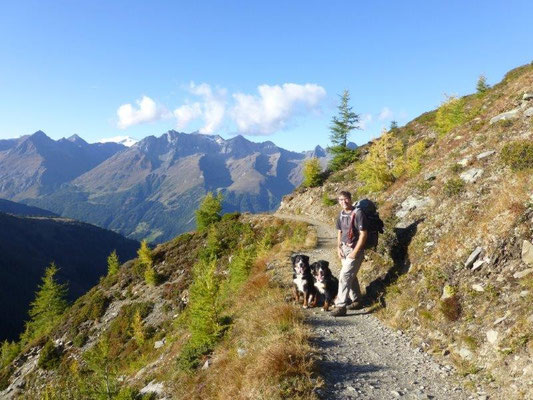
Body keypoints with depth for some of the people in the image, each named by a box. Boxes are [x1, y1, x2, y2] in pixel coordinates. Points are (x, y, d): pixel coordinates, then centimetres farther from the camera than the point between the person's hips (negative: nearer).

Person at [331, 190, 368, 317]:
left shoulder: (358, 213, -17)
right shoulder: (341, 214, 6)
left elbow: (363, 234, -18)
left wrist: (355, 252, -19)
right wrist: (338, 247, 5)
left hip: (355, 250, -8)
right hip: (344, 249, 8)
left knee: (344, 277, -11)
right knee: (351, 276, 17)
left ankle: (340, 306, -6)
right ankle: (357, 300, 33)